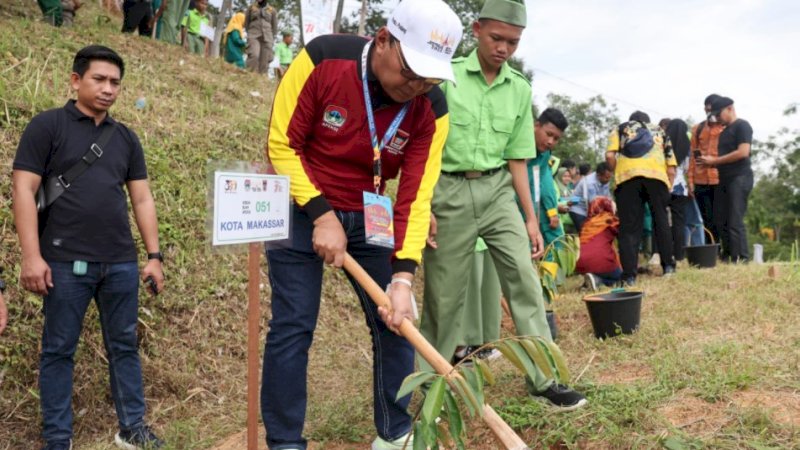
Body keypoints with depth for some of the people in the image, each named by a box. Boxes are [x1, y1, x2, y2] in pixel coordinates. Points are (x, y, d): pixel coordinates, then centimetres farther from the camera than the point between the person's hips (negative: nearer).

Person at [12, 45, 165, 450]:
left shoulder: (126, 138, 14)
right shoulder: (47, 126, 0)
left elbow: (142, 199, 13)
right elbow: (23, 190, -5)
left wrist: (154, 256, 7)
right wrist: (32, 256, -13)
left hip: (121, 262, 4)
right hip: (66, 262, -4)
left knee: (124, 346, 10)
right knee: (59, 350, 5)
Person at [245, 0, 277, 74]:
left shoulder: (272, 10, 10)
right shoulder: (251, 8, 10)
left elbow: (274, 26, 18)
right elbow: (246, 22, 19)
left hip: (267, 37, 2)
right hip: (253, 36, -1)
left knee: (265, 59, -6)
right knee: (253, 55, -23)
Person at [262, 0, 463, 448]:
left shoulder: (432, 109, -14)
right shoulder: (321, 59, -22)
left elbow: (416, 196, -14)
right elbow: (282, 145, -15)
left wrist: (403, 277, -23)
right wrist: (322, 215, -21)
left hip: (368, 215, 3)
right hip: (302, 209, -3)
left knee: (395, 322, 2)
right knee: (293, 326, -6)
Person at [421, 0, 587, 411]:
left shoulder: (520, 90, 6)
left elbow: (516, 159, 11)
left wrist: (530, 218, 10)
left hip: (497, 190, 4)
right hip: (448, 191, -3)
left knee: (526, 281, -1)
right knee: (444, 295, 5)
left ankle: (543, 378, 10)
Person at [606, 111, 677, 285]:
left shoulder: (621, 129, 29)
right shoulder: (660, 131, 34)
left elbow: (609, 156, 8)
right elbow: (671, 169, 21)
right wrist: (667, 190, 26)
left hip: (627, 175, -1)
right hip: (656, 175, 1)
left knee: (629, 227, 0)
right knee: (661, 220, 18)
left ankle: (629, 275, -5)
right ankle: (668, 265, 22)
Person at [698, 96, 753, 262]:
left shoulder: (742, 126, -4)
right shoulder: (724, 131, 22)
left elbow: (743, 152, -16)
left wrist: (714, 161, -12)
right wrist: (710, 161, 2)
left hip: (739, 178, -8)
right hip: (724, 179, 8)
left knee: (735, 222, -11)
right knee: (721, 222, 5)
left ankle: (741, 260, -8)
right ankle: (726, 258, 10)